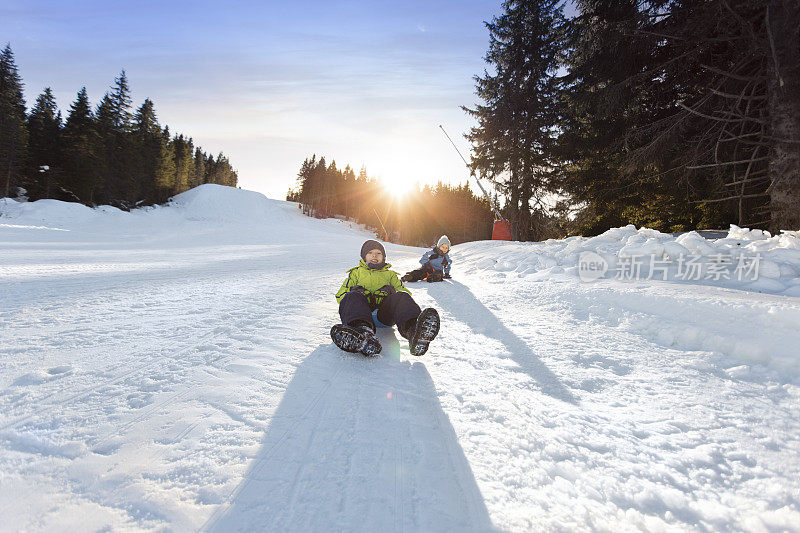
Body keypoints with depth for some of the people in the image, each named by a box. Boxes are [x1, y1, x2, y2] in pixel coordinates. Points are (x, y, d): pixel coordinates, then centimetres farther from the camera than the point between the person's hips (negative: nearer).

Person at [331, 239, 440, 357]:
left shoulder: (390, 274, 36)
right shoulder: (356, 272, 34)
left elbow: (402, 290, 23)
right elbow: (341, 294, 22)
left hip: (385, 312, 1)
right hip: (363, 308, 0)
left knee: (401, 296, -30)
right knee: (354, 296, -33)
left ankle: (412, 328, -64)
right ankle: (363, 328, -65)